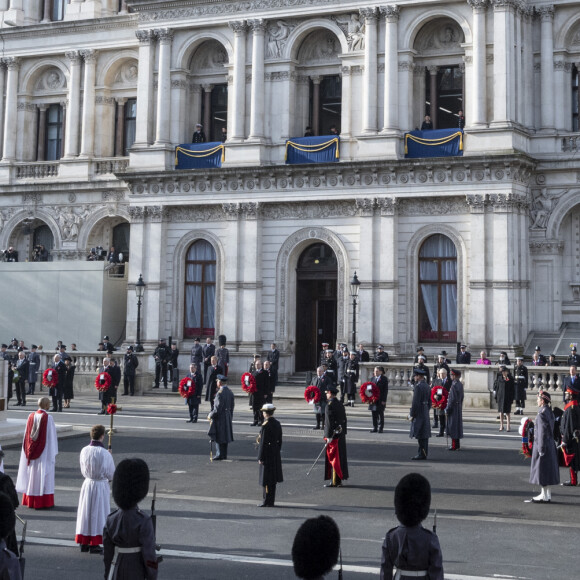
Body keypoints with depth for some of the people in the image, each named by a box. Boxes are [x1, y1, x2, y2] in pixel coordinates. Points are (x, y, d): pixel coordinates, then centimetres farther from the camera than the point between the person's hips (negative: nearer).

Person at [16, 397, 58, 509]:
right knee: (43, 475, 0)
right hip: (44, 452, -5)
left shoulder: (31, 416, 2)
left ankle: (30, 501, 19)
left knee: (32, 474, 13)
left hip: (32, 451, 6)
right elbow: (51, 436, -12)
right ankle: (43, 502, 2)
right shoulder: (47, 418, -14)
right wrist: (54, 452, -4)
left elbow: (27, 434, 7)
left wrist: (29, 451, 16)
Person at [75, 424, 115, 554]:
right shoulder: (105, 453, -19)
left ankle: (84, 543, 22)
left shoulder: (84, 451, -7)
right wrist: (107, 478, 14)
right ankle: (94, 544, 9)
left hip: (87, 484, 4)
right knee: (98, 513, 6)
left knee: (86, 513, 14)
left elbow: (83, 470, 7)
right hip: (101, 486, -4)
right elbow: (111, 474, -8)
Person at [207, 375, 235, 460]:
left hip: (220, 418, -8)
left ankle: (220, 455, 3)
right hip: (228, 418, 8)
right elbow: (232, 406, 13)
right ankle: (224, 455, 21)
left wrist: (211, 415, -8)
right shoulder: (230, 392, 7)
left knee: (218, 437, 0)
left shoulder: (220, 393, -20)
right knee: (225, 436, 14)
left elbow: (218, 408, -21)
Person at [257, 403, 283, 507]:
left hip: (267, 455, -8)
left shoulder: (266, 425, -19)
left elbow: (263, 443, -18)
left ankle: (267, 501, 4)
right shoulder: (277, 423, 5)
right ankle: (271, 501, 22)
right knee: (273, 479, 14)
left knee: (267, 480, -1)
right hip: (276, 455, 8)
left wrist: (260, 458, -13)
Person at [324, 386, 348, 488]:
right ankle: (339, 480, 18)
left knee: (333, 458, -4)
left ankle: (335, 481, -3)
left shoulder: (330, 405, -14)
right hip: (341, 434, 9)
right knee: (340, 457, 12)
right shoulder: (340, 404, 13)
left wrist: (329, 436, -17)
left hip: (334, 434, -9)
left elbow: (329, 422, -19)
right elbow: (344, 420, 15)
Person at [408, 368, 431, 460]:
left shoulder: (418, 387, -16)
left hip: (419, 414, -9)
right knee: (424, 435, 12)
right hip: (425, 413, 9)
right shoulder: (427, 386, 13)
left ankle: (422, 454, -4)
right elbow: (429, 402, 17)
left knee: (420, 436, -5)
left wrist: (412, 415, -13)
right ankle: (422, 453, 18)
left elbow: (415, 402, -19)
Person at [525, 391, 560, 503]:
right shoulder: (549, 412, 10)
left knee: (542, 470, -3)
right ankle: (547, 495, 21)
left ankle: (544, 497, 1)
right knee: (547, 470, 14)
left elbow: (542, 432, -21)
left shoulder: (542, 414, -19)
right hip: (550, 444, 10)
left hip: (542, 444, -10)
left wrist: (541, 449, -18)